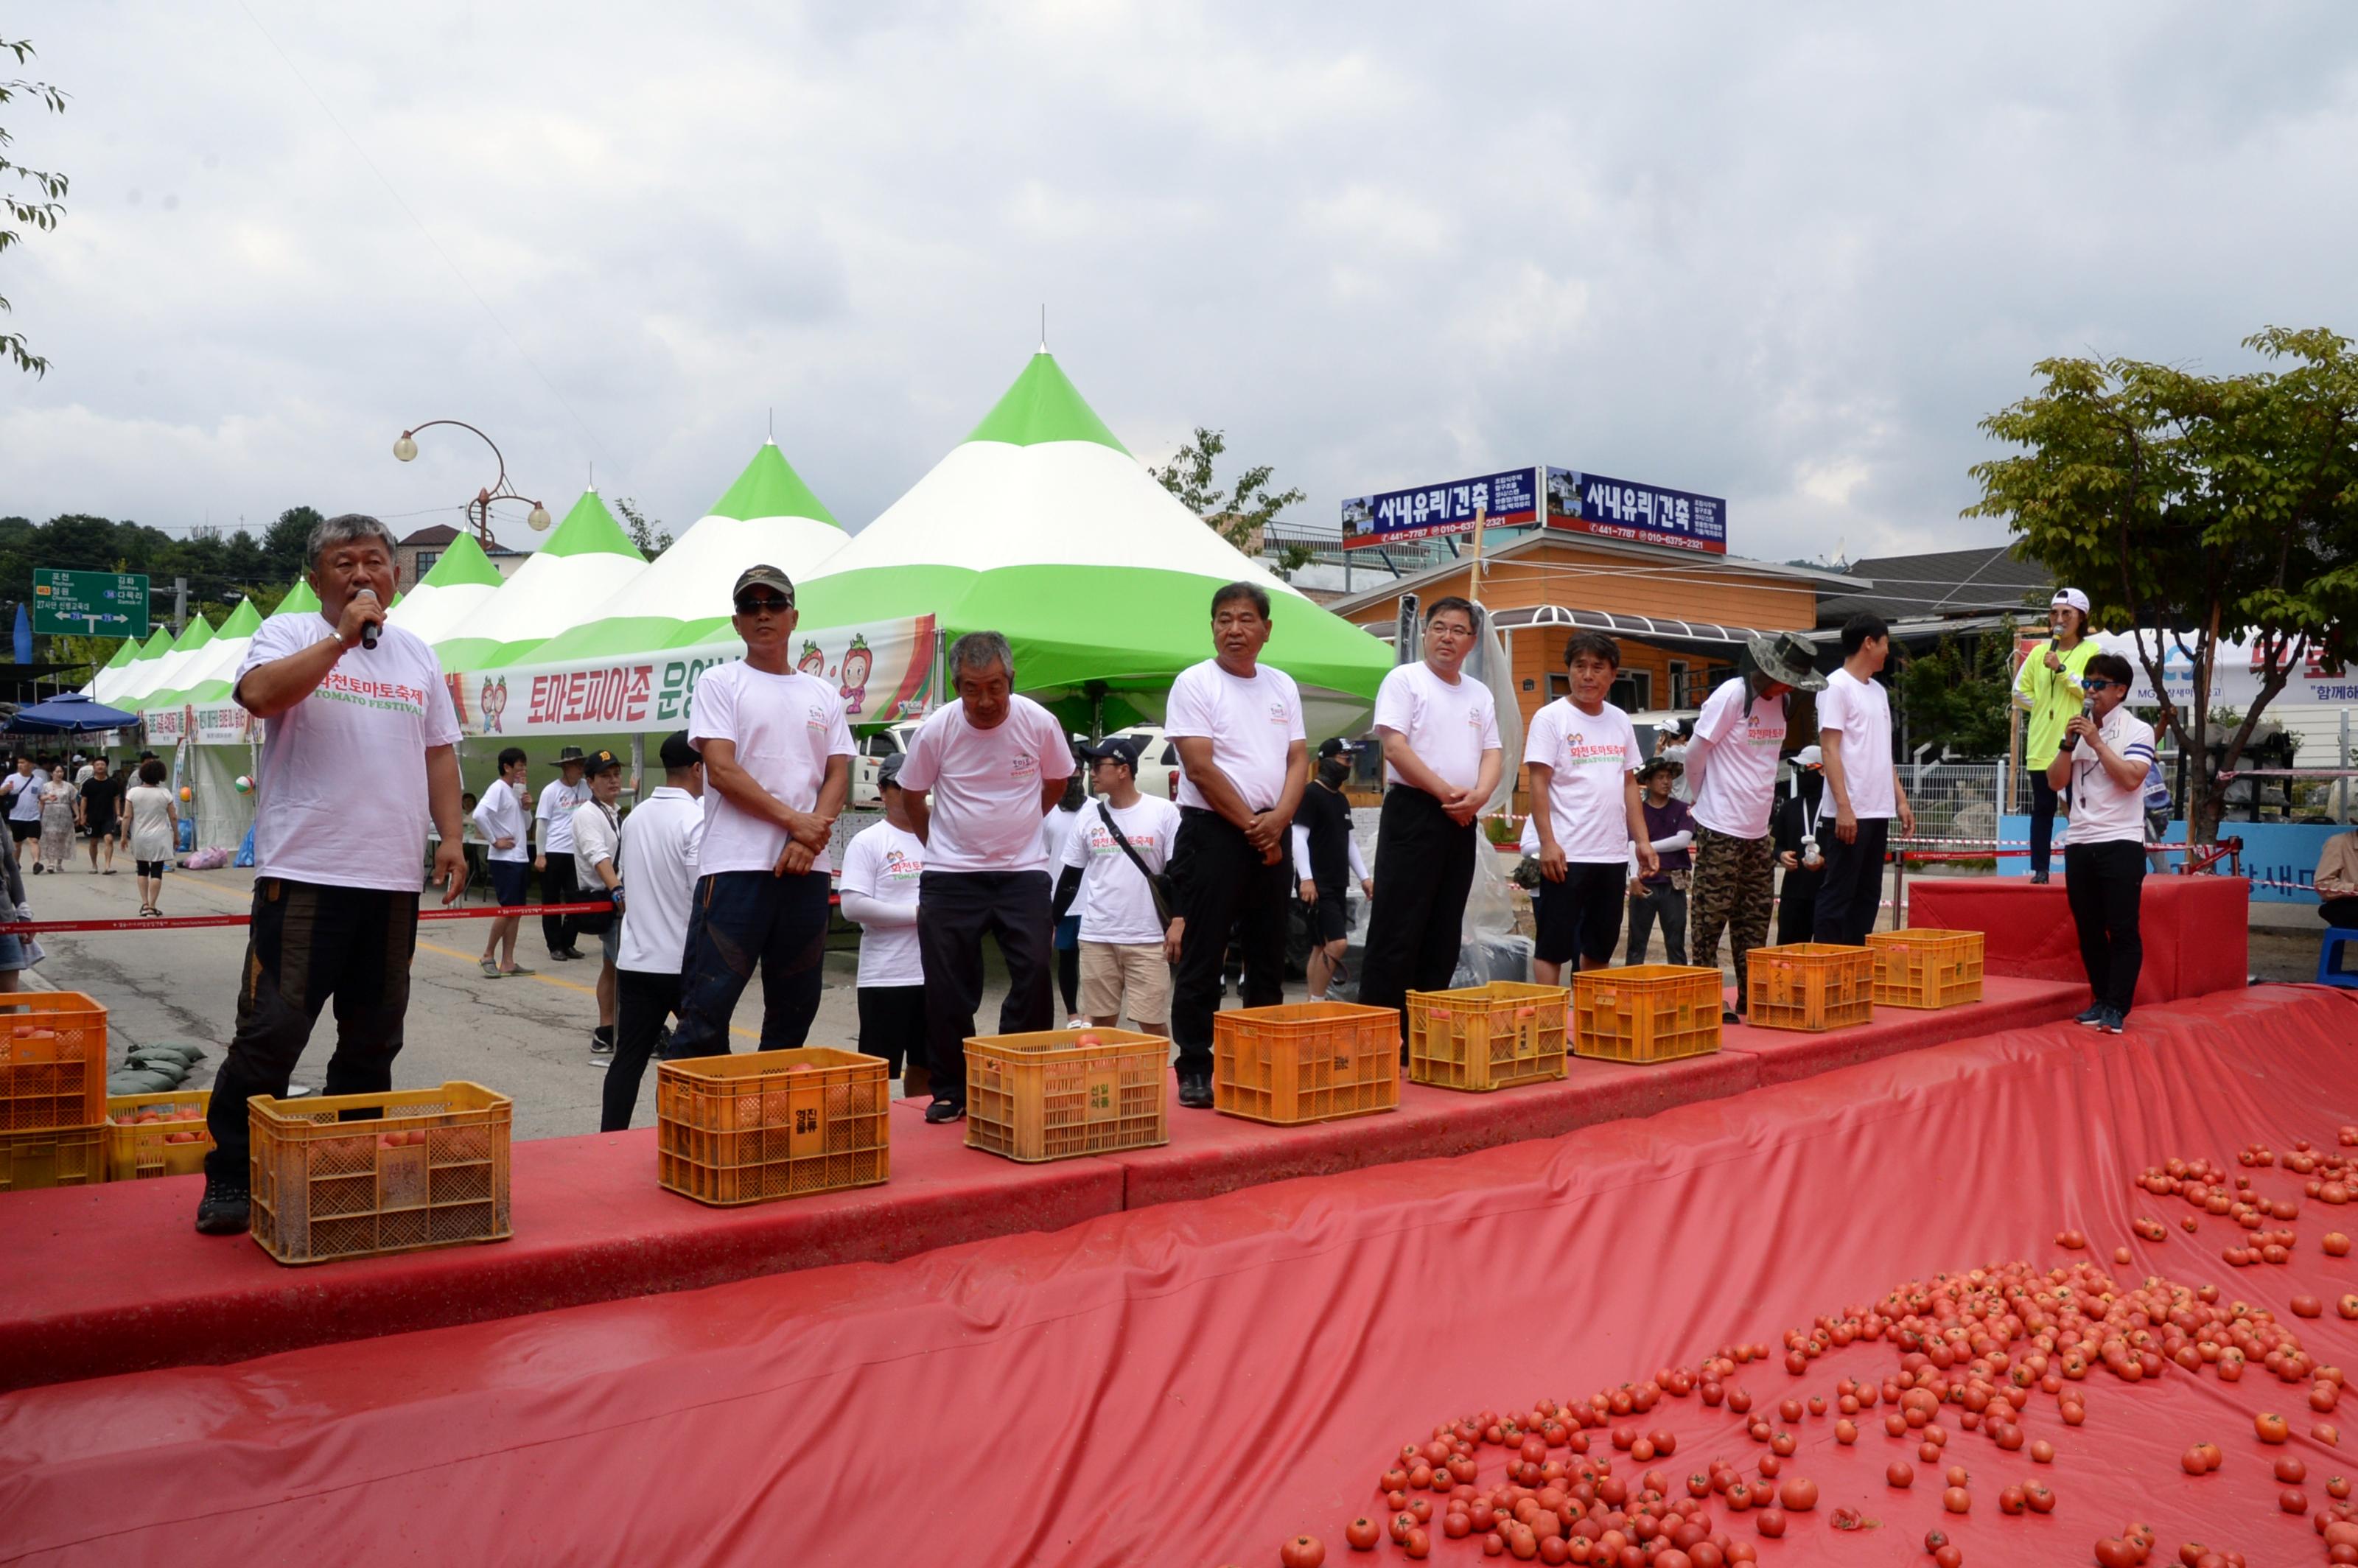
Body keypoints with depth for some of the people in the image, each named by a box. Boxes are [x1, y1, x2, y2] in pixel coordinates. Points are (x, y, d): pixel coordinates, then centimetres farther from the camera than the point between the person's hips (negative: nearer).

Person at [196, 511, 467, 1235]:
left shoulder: (417, 654, 15)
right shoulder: (289, 634, 2)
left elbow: (439, 752, 18)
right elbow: (260, 694, -20)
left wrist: (450, 836, 8)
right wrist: (343, 636, -19)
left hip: (393, 878, 5)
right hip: (303, 873, -5)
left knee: (374, 1038, 11)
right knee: (272, 1030, -5)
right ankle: (229, 1180, 8)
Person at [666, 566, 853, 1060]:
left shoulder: (823, 695, 16)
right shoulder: (719, 683, 3)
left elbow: (839, 775, 8)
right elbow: (722, 770, -8)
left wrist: (807, 843, -9)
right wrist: (794, 820, -12)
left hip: (806, 869, 5)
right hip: (736, 866, -5)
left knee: (795, 1009, 10)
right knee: (707, 1006, -8)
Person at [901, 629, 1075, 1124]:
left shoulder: (1039, 723, -8)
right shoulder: (935, 729, -9)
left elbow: (1056, 782, 12)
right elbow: (914, 798, 8)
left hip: (1023, 870, 0)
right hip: (950, 876, 0)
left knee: (1036, 972, -8)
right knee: (948, 990, 1)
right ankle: (951, 1092, 16)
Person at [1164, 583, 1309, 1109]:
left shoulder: (1282, 686, 13)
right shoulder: (1194, 683, -5)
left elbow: (1298, 759, 7)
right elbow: (1201, 768, -12)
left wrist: (1279, 818, -10)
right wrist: (1251, 824, -11)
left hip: (1272, 835, 6)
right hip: (1212, 832, -6)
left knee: (1268, 957, 11)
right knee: (1201, 958, -3)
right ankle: (1194, 1070, 3)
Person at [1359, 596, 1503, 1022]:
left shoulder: (1481, 694, 15)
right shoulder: (1404, 679, -4)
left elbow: (1492, 754, 12)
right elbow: (1395, 748, -13)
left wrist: (1478, 795, -9)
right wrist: (1446, 792, -14)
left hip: (1462, 821, 7)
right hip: (1413, 812, -7)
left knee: (1444, 934, 9)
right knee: (1397, 930, -9)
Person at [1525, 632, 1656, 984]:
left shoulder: (1620, 721, 11)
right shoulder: (1551, 718, -6)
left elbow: (1629, 784, 16)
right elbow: (1538, 784, -10)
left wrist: (1643, 840, 11)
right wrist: (1547, 842, -18)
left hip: (1614, 855, 6)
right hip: (1567, 854, -6)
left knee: (1601, 949, 13)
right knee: (1553, 947, -2)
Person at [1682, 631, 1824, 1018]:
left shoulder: (1782, 702, 9)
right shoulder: (1732, 695, -14)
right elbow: (1695, 753, -10)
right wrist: (1706, 796, 4)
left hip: (1758, 830, 7)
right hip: (1721, 830, -7)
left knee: (1755, 920, 11)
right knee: (1711, 917, -2)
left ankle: (1752, 1000, 18)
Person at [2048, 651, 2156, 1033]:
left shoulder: (2138, 730, -2)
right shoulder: (2079, 730, 13)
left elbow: (2131, 778, -16)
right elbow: (2055, 782, 8)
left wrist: (2097, 742, -14)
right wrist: (2069, 743, -4)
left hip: (2121, 843, -5)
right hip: (2079, 843, 5)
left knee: (2123, 930, -5)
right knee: (2089, 930, 9)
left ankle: (2116, 1009, -3)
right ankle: (2101, 999, 18)